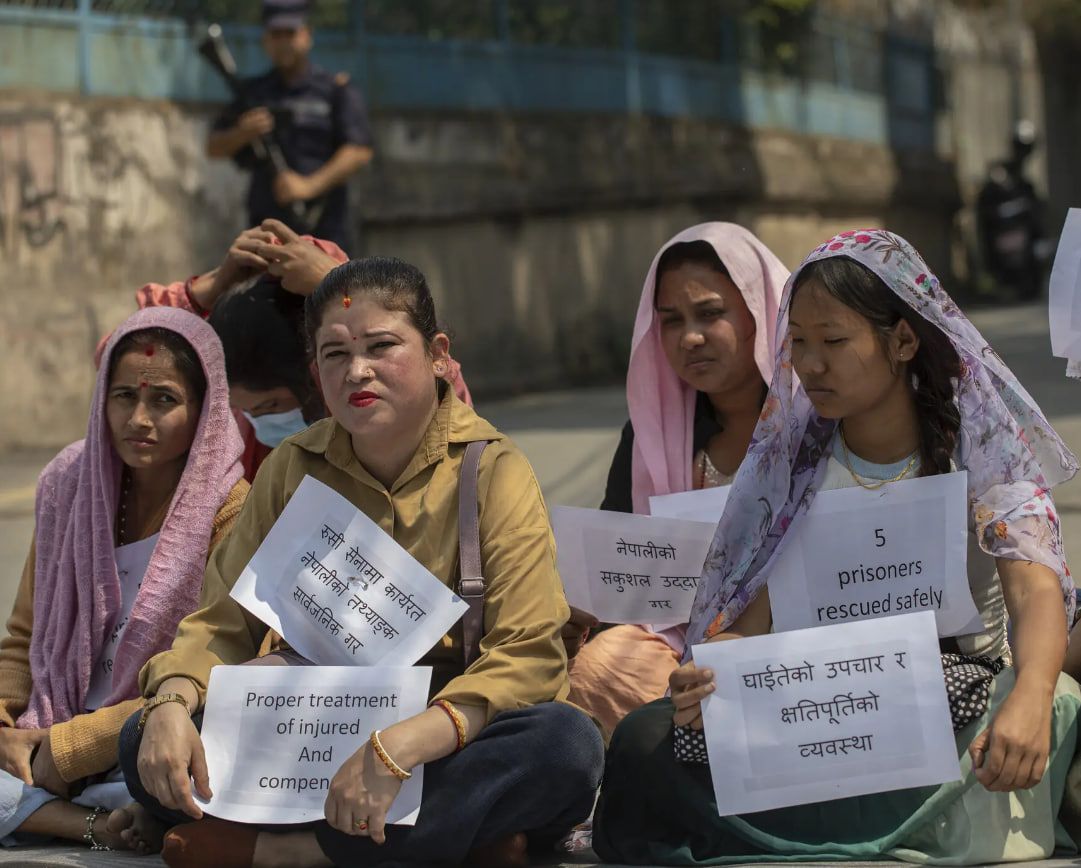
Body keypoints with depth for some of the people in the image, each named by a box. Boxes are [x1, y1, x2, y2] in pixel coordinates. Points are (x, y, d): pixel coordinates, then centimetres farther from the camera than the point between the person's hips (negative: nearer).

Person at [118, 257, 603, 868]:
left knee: (569, 743, -35)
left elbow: (530, 655, -17)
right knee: (148, 743, -18)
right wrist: (172, 703, -18)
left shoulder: (493, 471, -6)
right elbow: (223, 626, 6)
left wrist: (399, 747, -32)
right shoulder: (293, 469, 6)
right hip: (316, 743, 3)